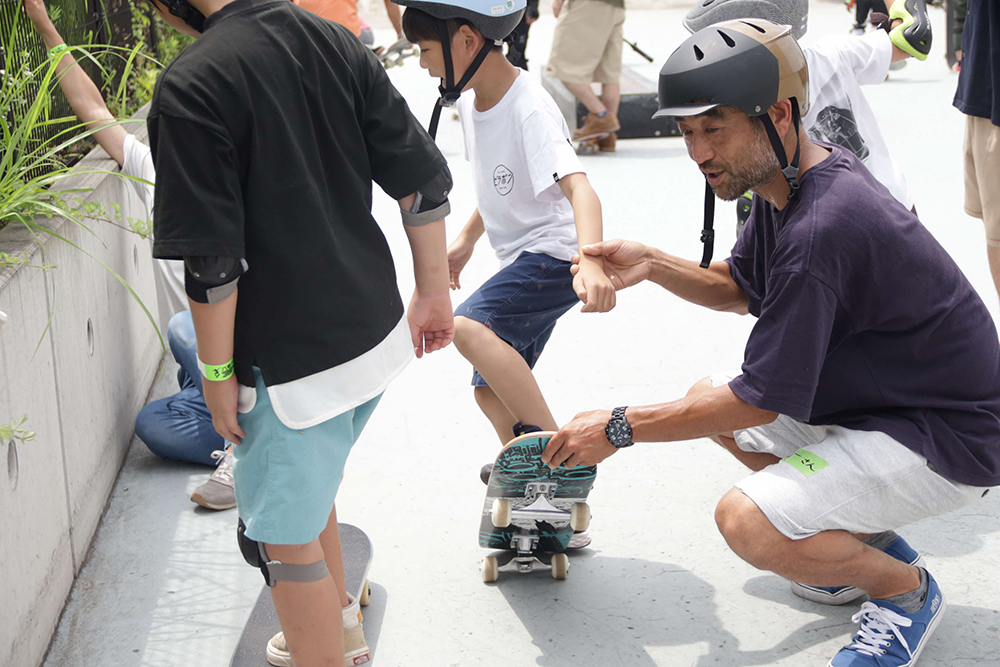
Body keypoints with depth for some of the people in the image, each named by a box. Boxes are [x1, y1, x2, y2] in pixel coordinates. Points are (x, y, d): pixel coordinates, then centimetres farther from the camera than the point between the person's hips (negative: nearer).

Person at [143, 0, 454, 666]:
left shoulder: (189, 88, -19)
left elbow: (212, 263, -20)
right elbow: (426, 177, 2)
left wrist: (217, 373, -8)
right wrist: (434, 291, 12)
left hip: (290, 357, -8)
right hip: (375, 331, 8)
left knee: (283, 536, 10)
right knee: (308, 483, 30)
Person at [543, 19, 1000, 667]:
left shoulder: (822, 229, -31)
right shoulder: (790, 181, -1)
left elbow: (760, 400, -25)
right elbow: (740, 288, 15)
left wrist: (620, 428, -17)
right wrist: (653, 264, -4)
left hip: (948, 442, -10)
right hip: (878, 397, 10)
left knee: (748, 520, -25)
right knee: (707, 399, 16)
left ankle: (907, 589, 3)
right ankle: (870, 540, 20)